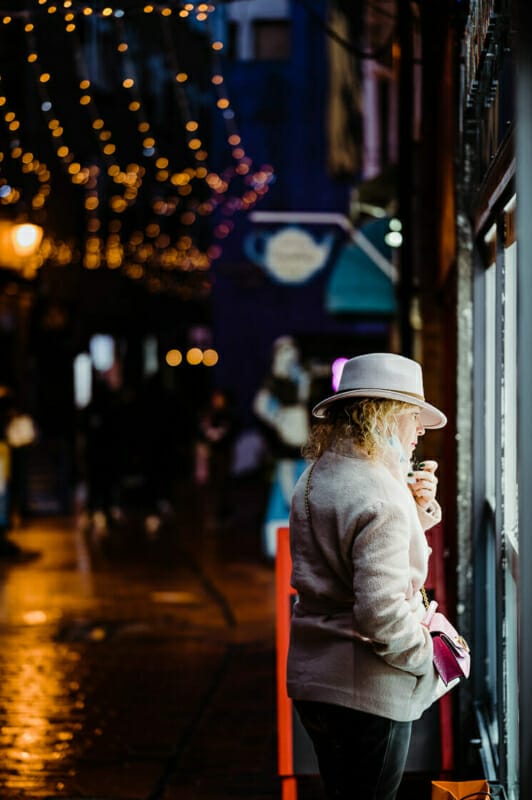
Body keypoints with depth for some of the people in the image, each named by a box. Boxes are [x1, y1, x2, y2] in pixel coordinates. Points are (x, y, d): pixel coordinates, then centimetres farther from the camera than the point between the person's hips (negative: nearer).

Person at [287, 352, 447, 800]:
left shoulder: (314, 481, 8)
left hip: (312, 677, 9)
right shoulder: (381, 498, -21)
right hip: (368, 694, -9)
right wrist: (431, 659, -10)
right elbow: (382, 614, -26)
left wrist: (415, 510, 6)